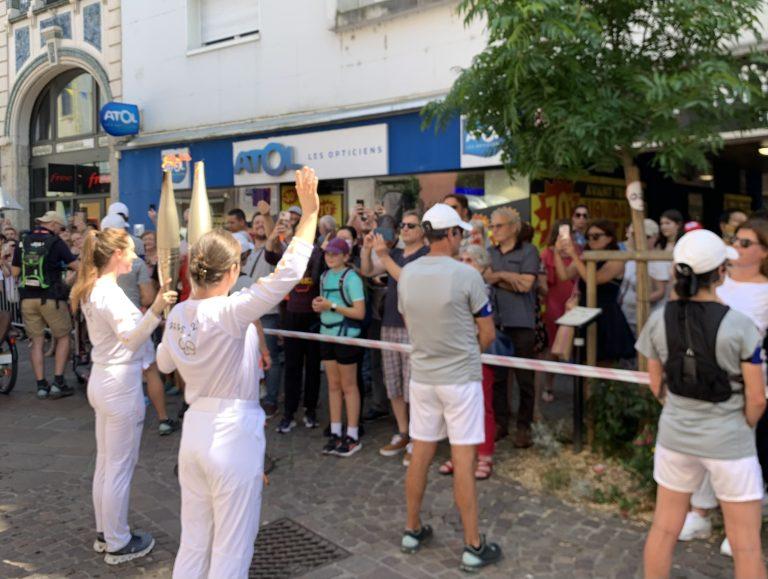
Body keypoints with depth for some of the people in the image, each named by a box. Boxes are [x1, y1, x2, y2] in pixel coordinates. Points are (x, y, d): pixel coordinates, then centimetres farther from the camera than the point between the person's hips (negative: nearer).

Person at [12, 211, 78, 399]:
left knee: (37, 341, 9)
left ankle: (41, 385, 7)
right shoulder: (55, 242, -5)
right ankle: (58, 382, 2)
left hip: (27, 298, 4)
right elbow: (75, 266, -7)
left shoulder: (23, 241, 8)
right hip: (51, 297, -4)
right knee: (63, 337, 9)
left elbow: (14, 272, 12)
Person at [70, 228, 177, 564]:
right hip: (121, 385, -10)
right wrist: (155, 311, -44)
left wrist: (151, 315, 26)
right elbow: (131, 338, -30)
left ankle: (104, 533, 32)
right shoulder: (110, 293, -20)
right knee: (120, 467, 2)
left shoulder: (92, 289, 11)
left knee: (105, 462, 19)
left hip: (103, 381, 10)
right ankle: (118, 544, 14)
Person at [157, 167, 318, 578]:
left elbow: (164, 363, 19)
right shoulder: (230, 312, -20)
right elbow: (287, 274, -27)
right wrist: (309, 213, -21)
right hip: (233, 435, -7)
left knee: (193, 543, 21)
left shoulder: (178, 314, 0)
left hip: (194, 432, 7)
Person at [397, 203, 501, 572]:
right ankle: (473, 547, 11)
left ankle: (412, 530, 28)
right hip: (461, 378, -5)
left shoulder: (406, 275, -1)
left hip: (422, 377, 5)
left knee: (420, 454, 14)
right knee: (463, 461, 1)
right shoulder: (466, 275, -15)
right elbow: (488, 335, -7)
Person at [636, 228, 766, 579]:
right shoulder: (739, 325, -19)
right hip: (729, 443, -3)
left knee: (664, 528, 18)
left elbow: (657, 387, 2)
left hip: (675, 436, 3)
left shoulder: (659, 321, -9)